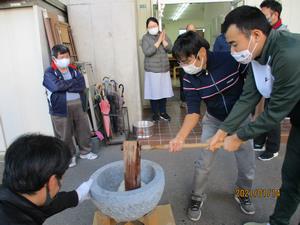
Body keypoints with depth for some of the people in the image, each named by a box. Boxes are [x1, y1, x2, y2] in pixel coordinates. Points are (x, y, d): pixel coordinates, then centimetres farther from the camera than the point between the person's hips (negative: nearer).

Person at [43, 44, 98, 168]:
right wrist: (73, 82, -11)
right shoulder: (49, 73, -5)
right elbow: (57, 86, -24)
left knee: (83, 130, 13)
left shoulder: (73, 69, 8)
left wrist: (65, 85, -16)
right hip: (61, 108, -4)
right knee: (65, 134, 7)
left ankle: (85, 151, 33)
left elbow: (82, 85, -7)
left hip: (78, 105, 4)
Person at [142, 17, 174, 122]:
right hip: (152, 70, -4)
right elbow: (147, 52, -19)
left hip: (164, 69, 4)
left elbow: (170, 49, -1)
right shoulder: (145, 38, -4)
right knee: (154, 93, 1)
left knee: (164, 92, 8)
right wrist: (158, 41, -17)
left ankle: (163, 112, 23)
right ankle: (155, 113, 17)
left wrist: (163, 40, -14)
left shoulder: (163, 35, 7)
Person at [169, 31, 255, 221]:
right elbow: (193, 112, -21)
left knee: (248, 165, 6)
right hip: (214, 120, 1)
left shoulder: (231, 59, -26)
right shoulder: (190, 78, -19)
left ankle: (242, 193, 37)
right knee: (203, 164, -1)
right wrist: (180, 137, -35)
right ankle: (197, 197, 26)